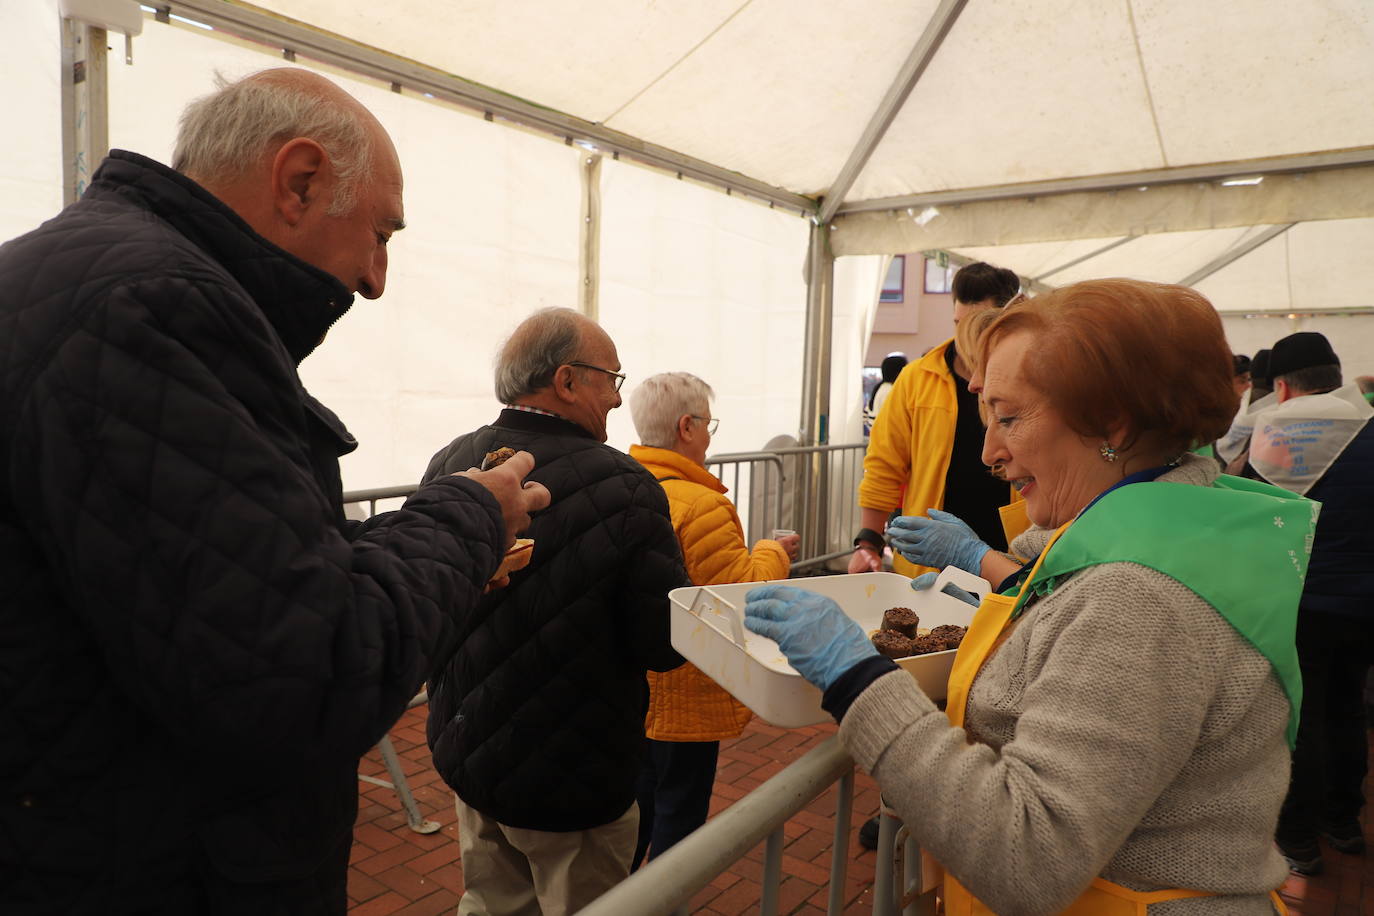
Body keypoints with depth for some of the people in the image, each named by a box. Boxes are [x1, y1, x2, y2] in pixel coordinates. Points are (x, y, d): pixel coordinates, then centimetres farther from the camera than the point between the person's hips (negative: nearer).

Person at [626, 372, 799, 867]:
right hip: (684, 700, -8)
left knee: (639, 799, 25)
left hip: (628, 690, 8)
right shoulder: (700, 505, -26)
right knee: (679, 812, 12)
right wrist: (772, 554, -5)